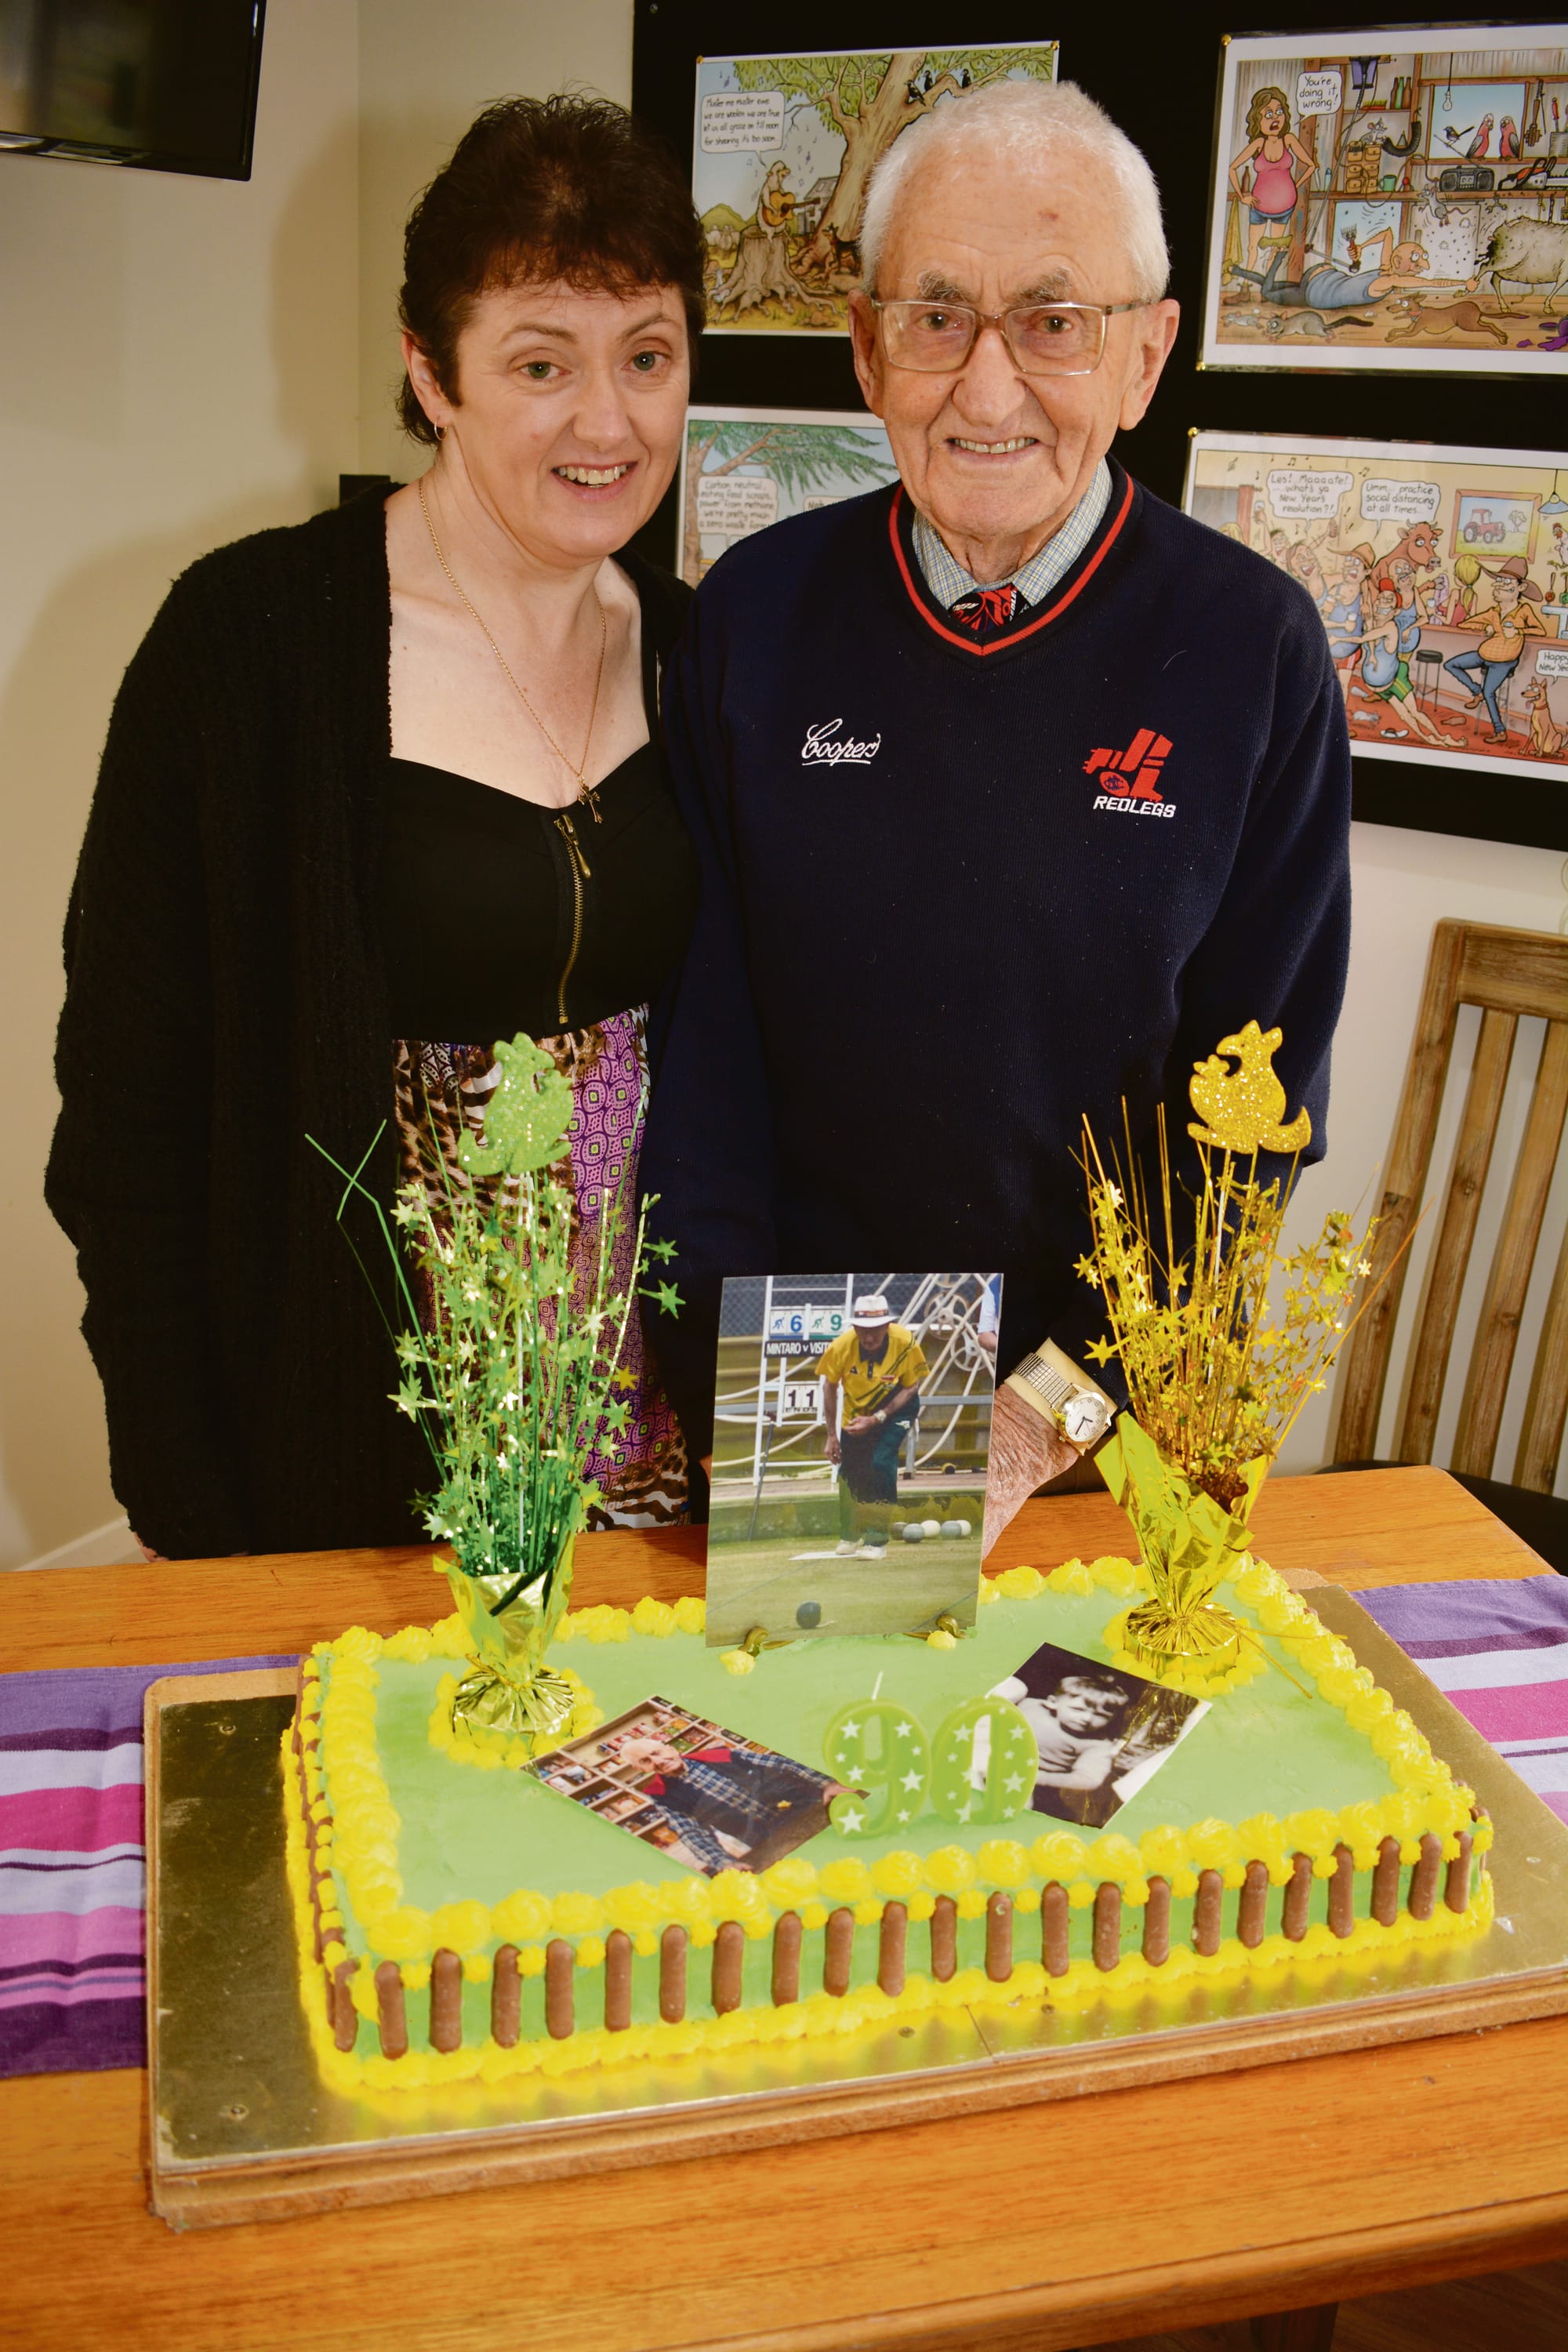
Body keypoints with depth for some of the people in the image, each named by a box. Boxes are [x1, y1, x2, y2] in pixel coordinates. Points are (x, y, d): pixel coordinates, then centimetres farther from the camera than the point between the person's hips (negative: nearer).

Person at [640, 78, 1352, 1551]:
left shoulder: (1254, 651, -9)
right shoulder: (757, 612, -5)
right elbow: (697, 1019, -5)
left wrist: (1046, 1408, -16)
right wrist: (742, 1398, -13)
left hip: (1105, 1411, -1)